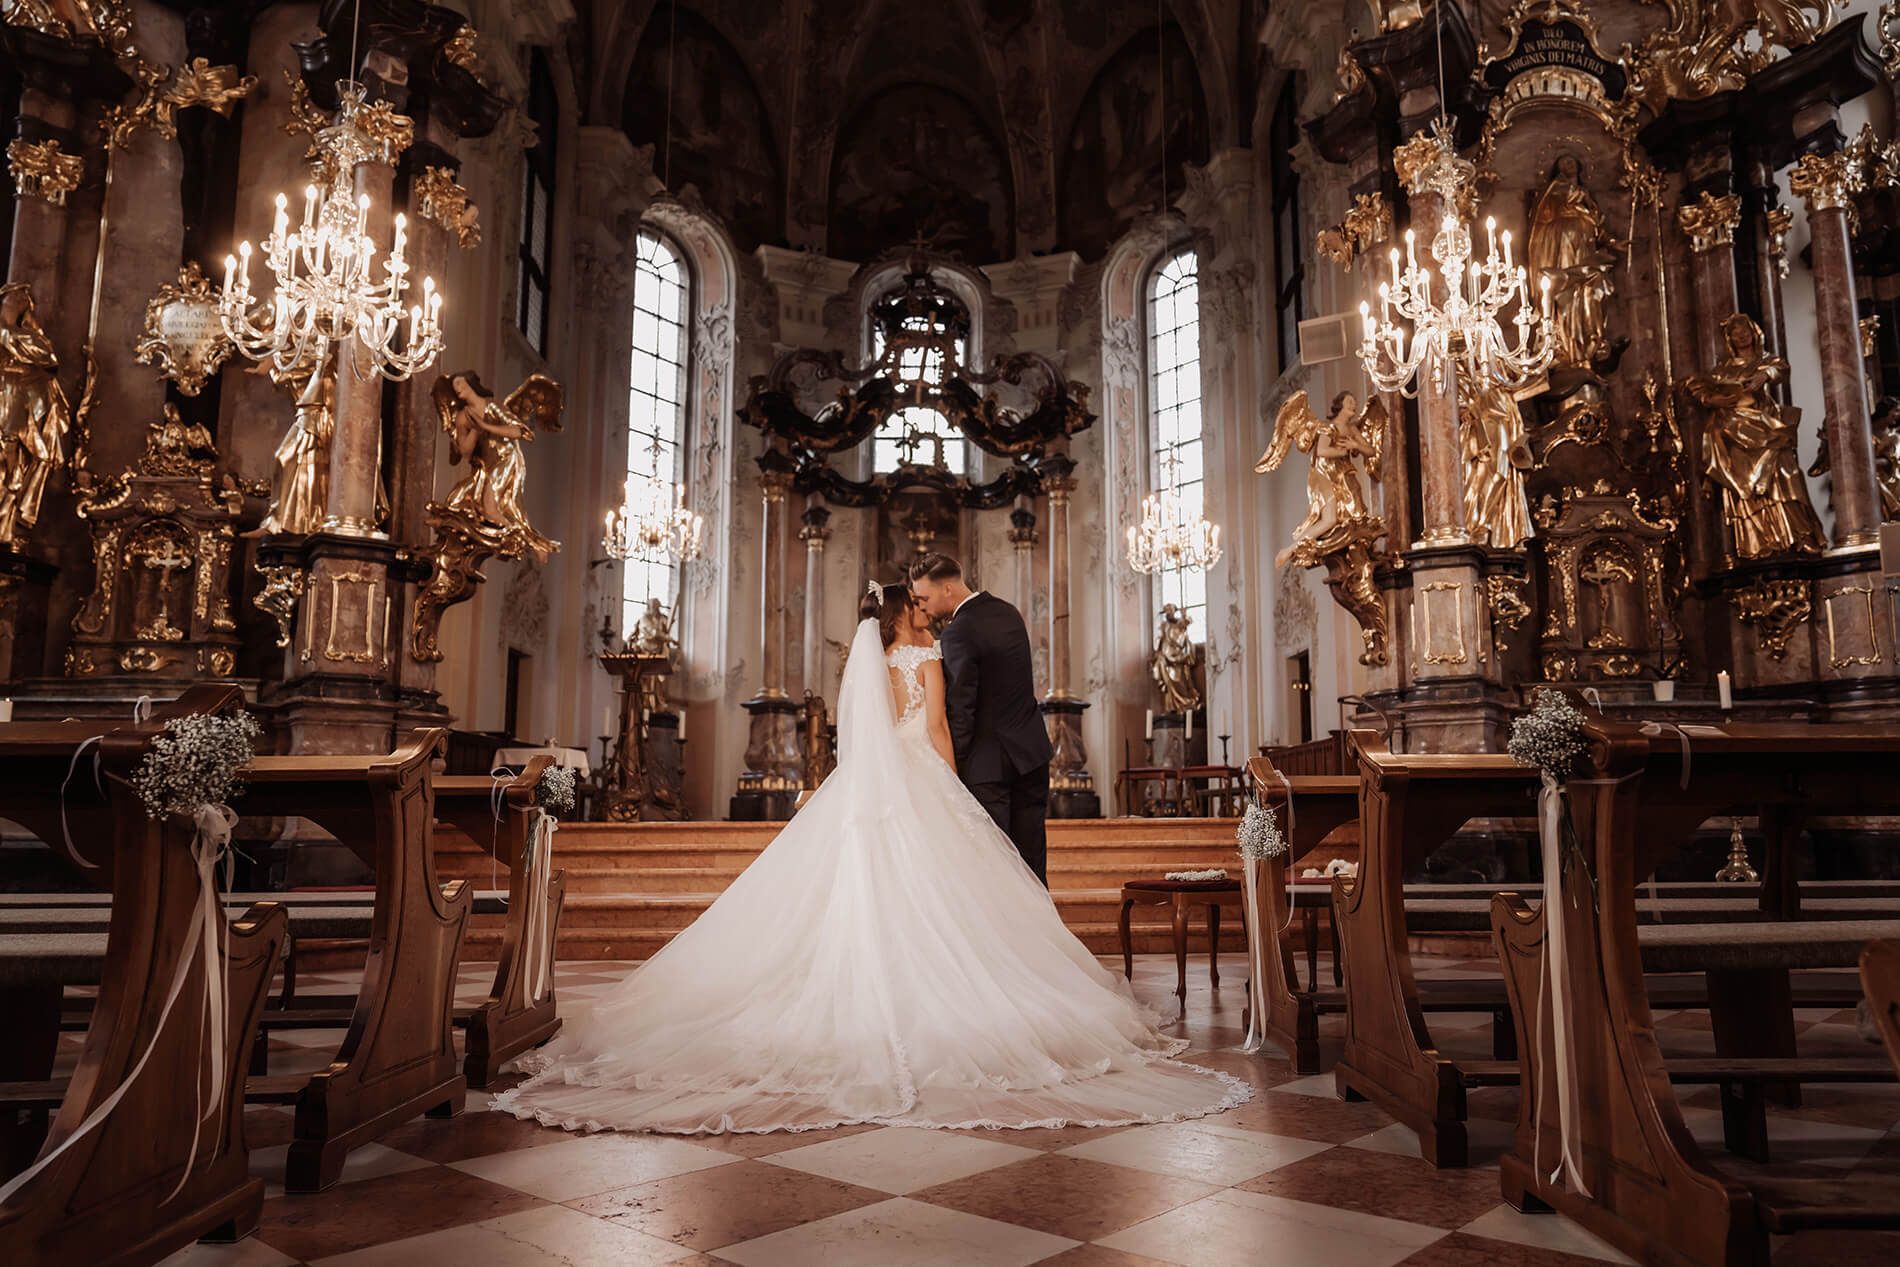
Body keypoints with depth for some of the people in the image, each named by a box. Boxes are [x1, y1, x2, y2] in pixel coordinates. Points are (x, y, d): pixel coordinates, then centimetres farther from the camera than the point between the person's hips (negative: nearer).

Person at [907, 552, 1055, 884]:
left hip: (987, 760, -8)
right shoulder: (1009, 612, 7)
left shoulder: (958, 632, -19)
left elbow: (960, 709, -19)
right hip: (1032, 751, 8)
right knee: (1032, 859, 14)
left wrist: (953, 766, -11)